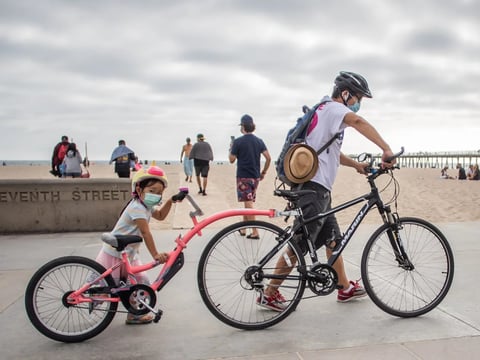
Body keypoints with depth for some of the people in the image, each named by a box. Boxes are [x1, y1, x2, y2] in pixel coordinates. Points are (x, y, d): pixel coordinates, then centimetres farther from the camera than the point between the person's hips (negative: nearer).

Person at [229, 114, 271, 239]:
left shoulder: (238, 141, -9)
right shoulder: (259, 141, 5)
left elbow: (232, 159, -4)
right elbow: (268, 158, -1)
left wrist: (231, 148, 13)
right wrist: (263, 172, 11)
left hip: (243, 177, -5)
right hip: (255, 177, 6)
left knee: (248, 203, -5)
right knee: (248, 202, 16)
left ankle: (255, 232, -7)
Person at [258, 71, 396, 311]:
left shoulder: (324, 111, 25)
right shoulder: (334, 108, -6)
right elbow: (359, 122, -29)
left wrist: (356, 165, 17)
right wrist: (386, 149, -35)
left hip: (316, 186, 11)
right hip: (314, 186, -11)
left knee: (333, 239, 17)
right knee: (301, 245, -6)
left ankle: (345, 288, 29)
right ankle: (269, 294, 4)